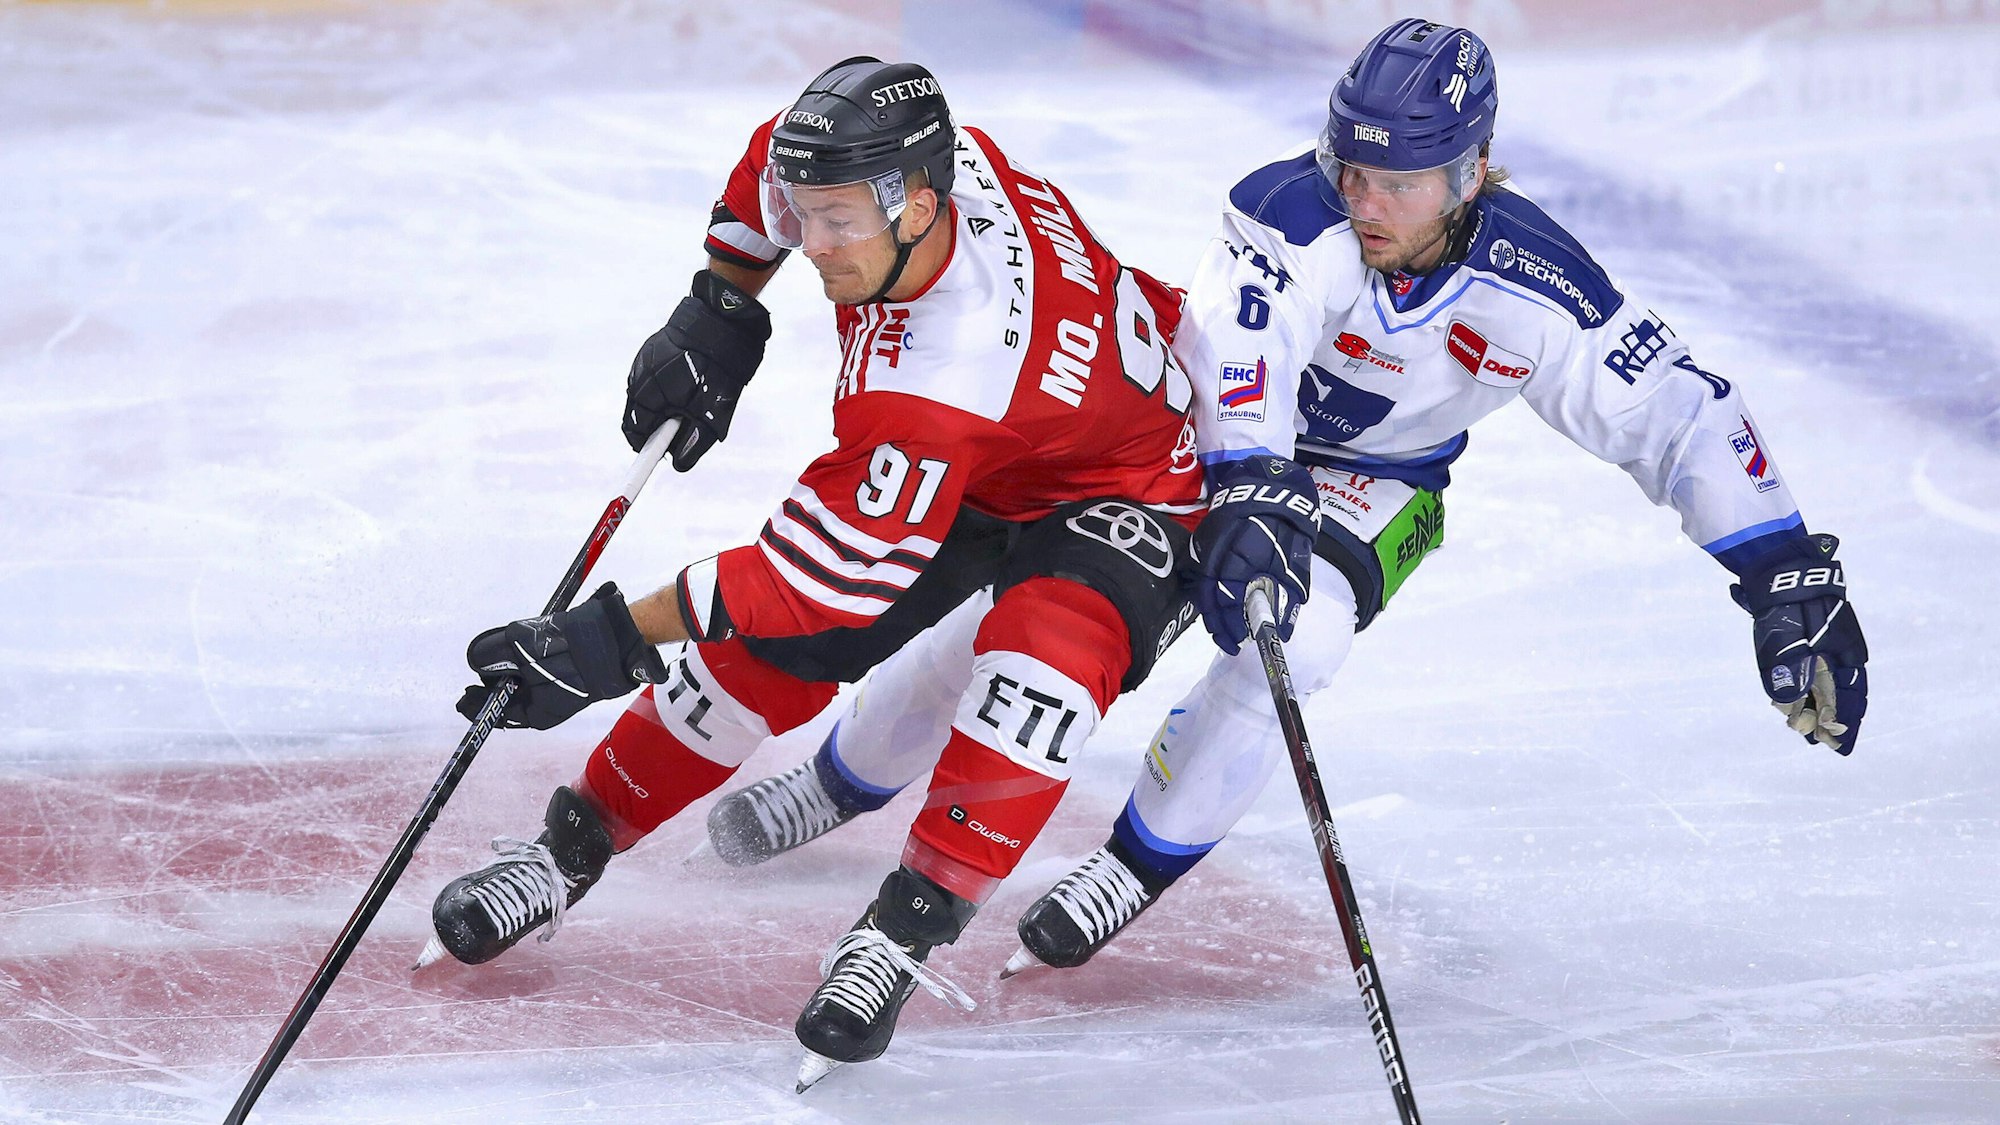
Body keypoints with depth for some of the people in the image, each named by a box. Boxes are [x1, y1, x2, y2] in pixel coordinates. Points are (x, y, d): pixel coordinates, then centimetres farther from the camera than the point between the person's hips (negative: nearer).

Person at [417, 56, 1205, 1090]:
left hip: (1121, 495, -8)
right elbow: (769, 166, 4)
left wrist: (612, 643, -34)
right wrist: (717, 311, -1)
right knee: (773, 650, -5)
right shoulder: (911, 163, -22)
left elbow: (827, 572, -37)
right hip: (955, 473, 8)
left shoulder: (942, 382, -42)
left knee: (1048, 638, -39)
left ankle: (903, 934, -30)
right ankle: (569, 849, 11)